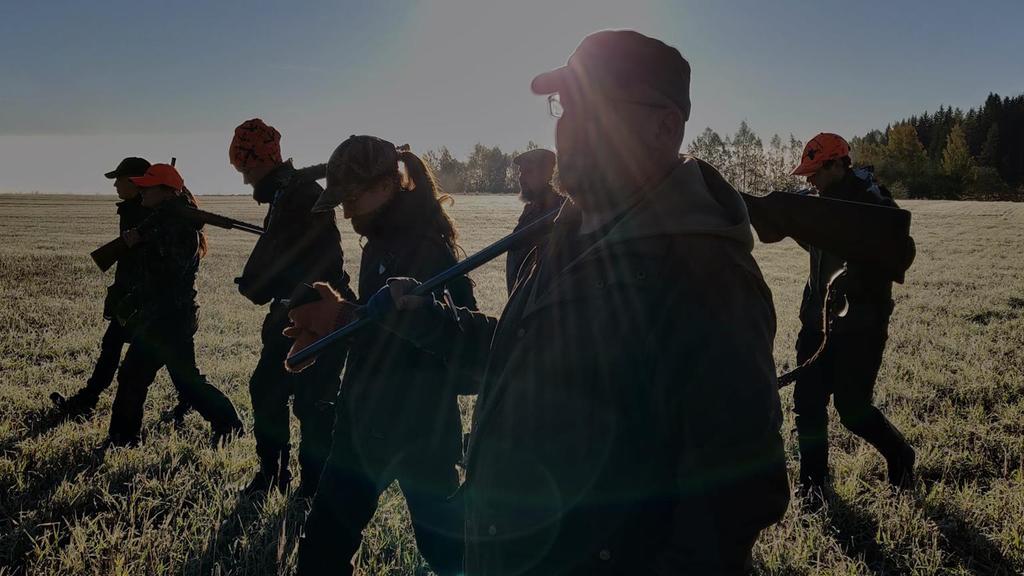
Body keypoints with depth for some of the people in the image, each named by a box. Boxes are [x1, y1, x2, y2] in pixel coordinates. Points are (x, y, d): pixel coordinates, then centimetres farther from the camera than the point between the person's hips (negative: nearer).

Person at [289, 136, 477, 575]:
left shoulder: (427, 247, -18)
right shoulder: (382, 242, 9)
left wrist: (345, 318, -25)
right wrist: (333, 321, -5)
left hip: (418, 428, -9)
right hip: (366, 422, 9)